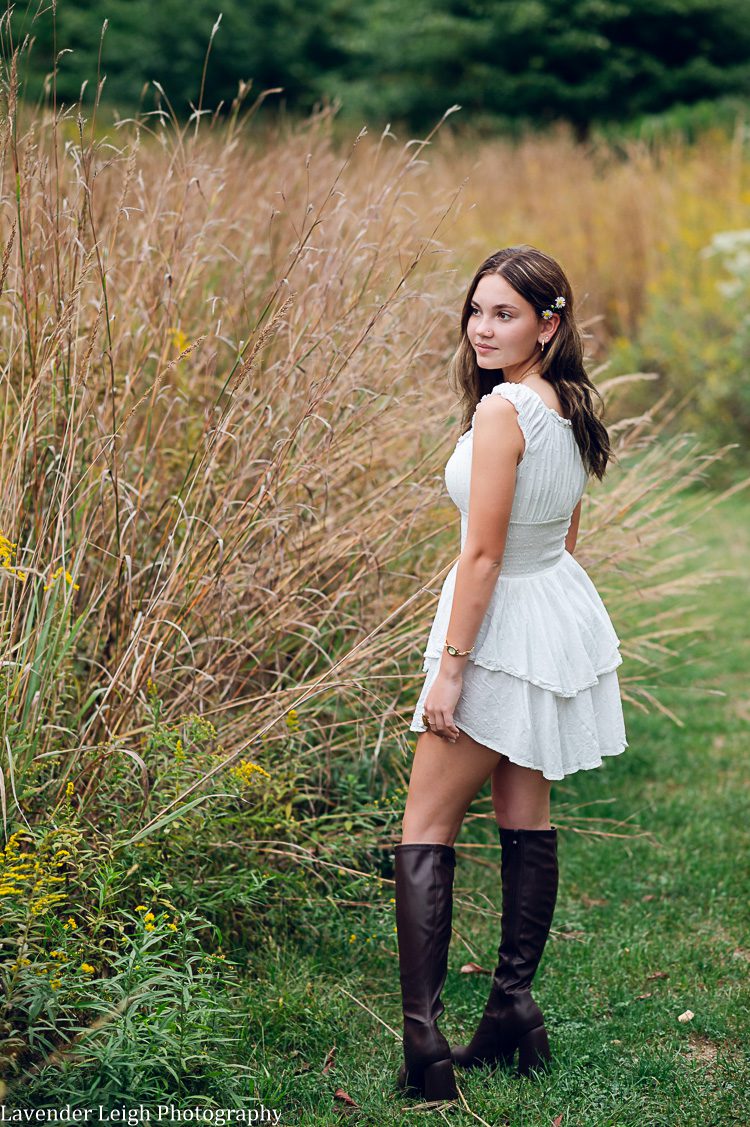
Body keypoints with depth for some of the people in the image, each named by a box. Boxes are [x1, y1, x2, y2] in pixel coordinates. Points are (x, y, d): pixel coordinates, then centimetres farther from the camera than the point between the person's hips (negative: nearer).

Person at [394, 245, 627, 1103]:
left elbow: (483, 554, -22)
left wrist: (449, 667, -18)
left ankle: (423, 1046, -8)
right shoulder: (568, 406, 6)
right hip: (561, 610, 9)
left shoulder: (503, 411, -22)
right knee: (526, 814, 16)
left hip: (505, 626, -9)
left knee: (426, 829, -3)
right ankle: (514, 1009, 23)